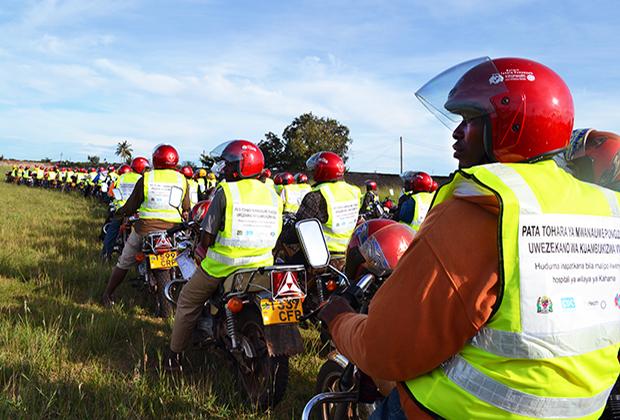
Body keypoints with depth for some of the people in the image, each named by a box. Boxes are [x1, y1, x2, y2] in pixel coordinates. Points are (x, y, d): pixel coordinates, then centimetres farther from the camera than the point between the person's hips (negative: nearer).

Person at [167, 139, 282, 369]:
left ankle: (174, 355, 26)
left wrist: (202, 249, 11)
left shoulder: (226, 191, -11)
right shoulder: (272, 195, 5)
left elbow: (207, 236, -10)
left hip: (223, 266, -4)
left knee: (188, 302, 19)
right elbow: (273, 235, 10)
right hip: (261, 269, 4)